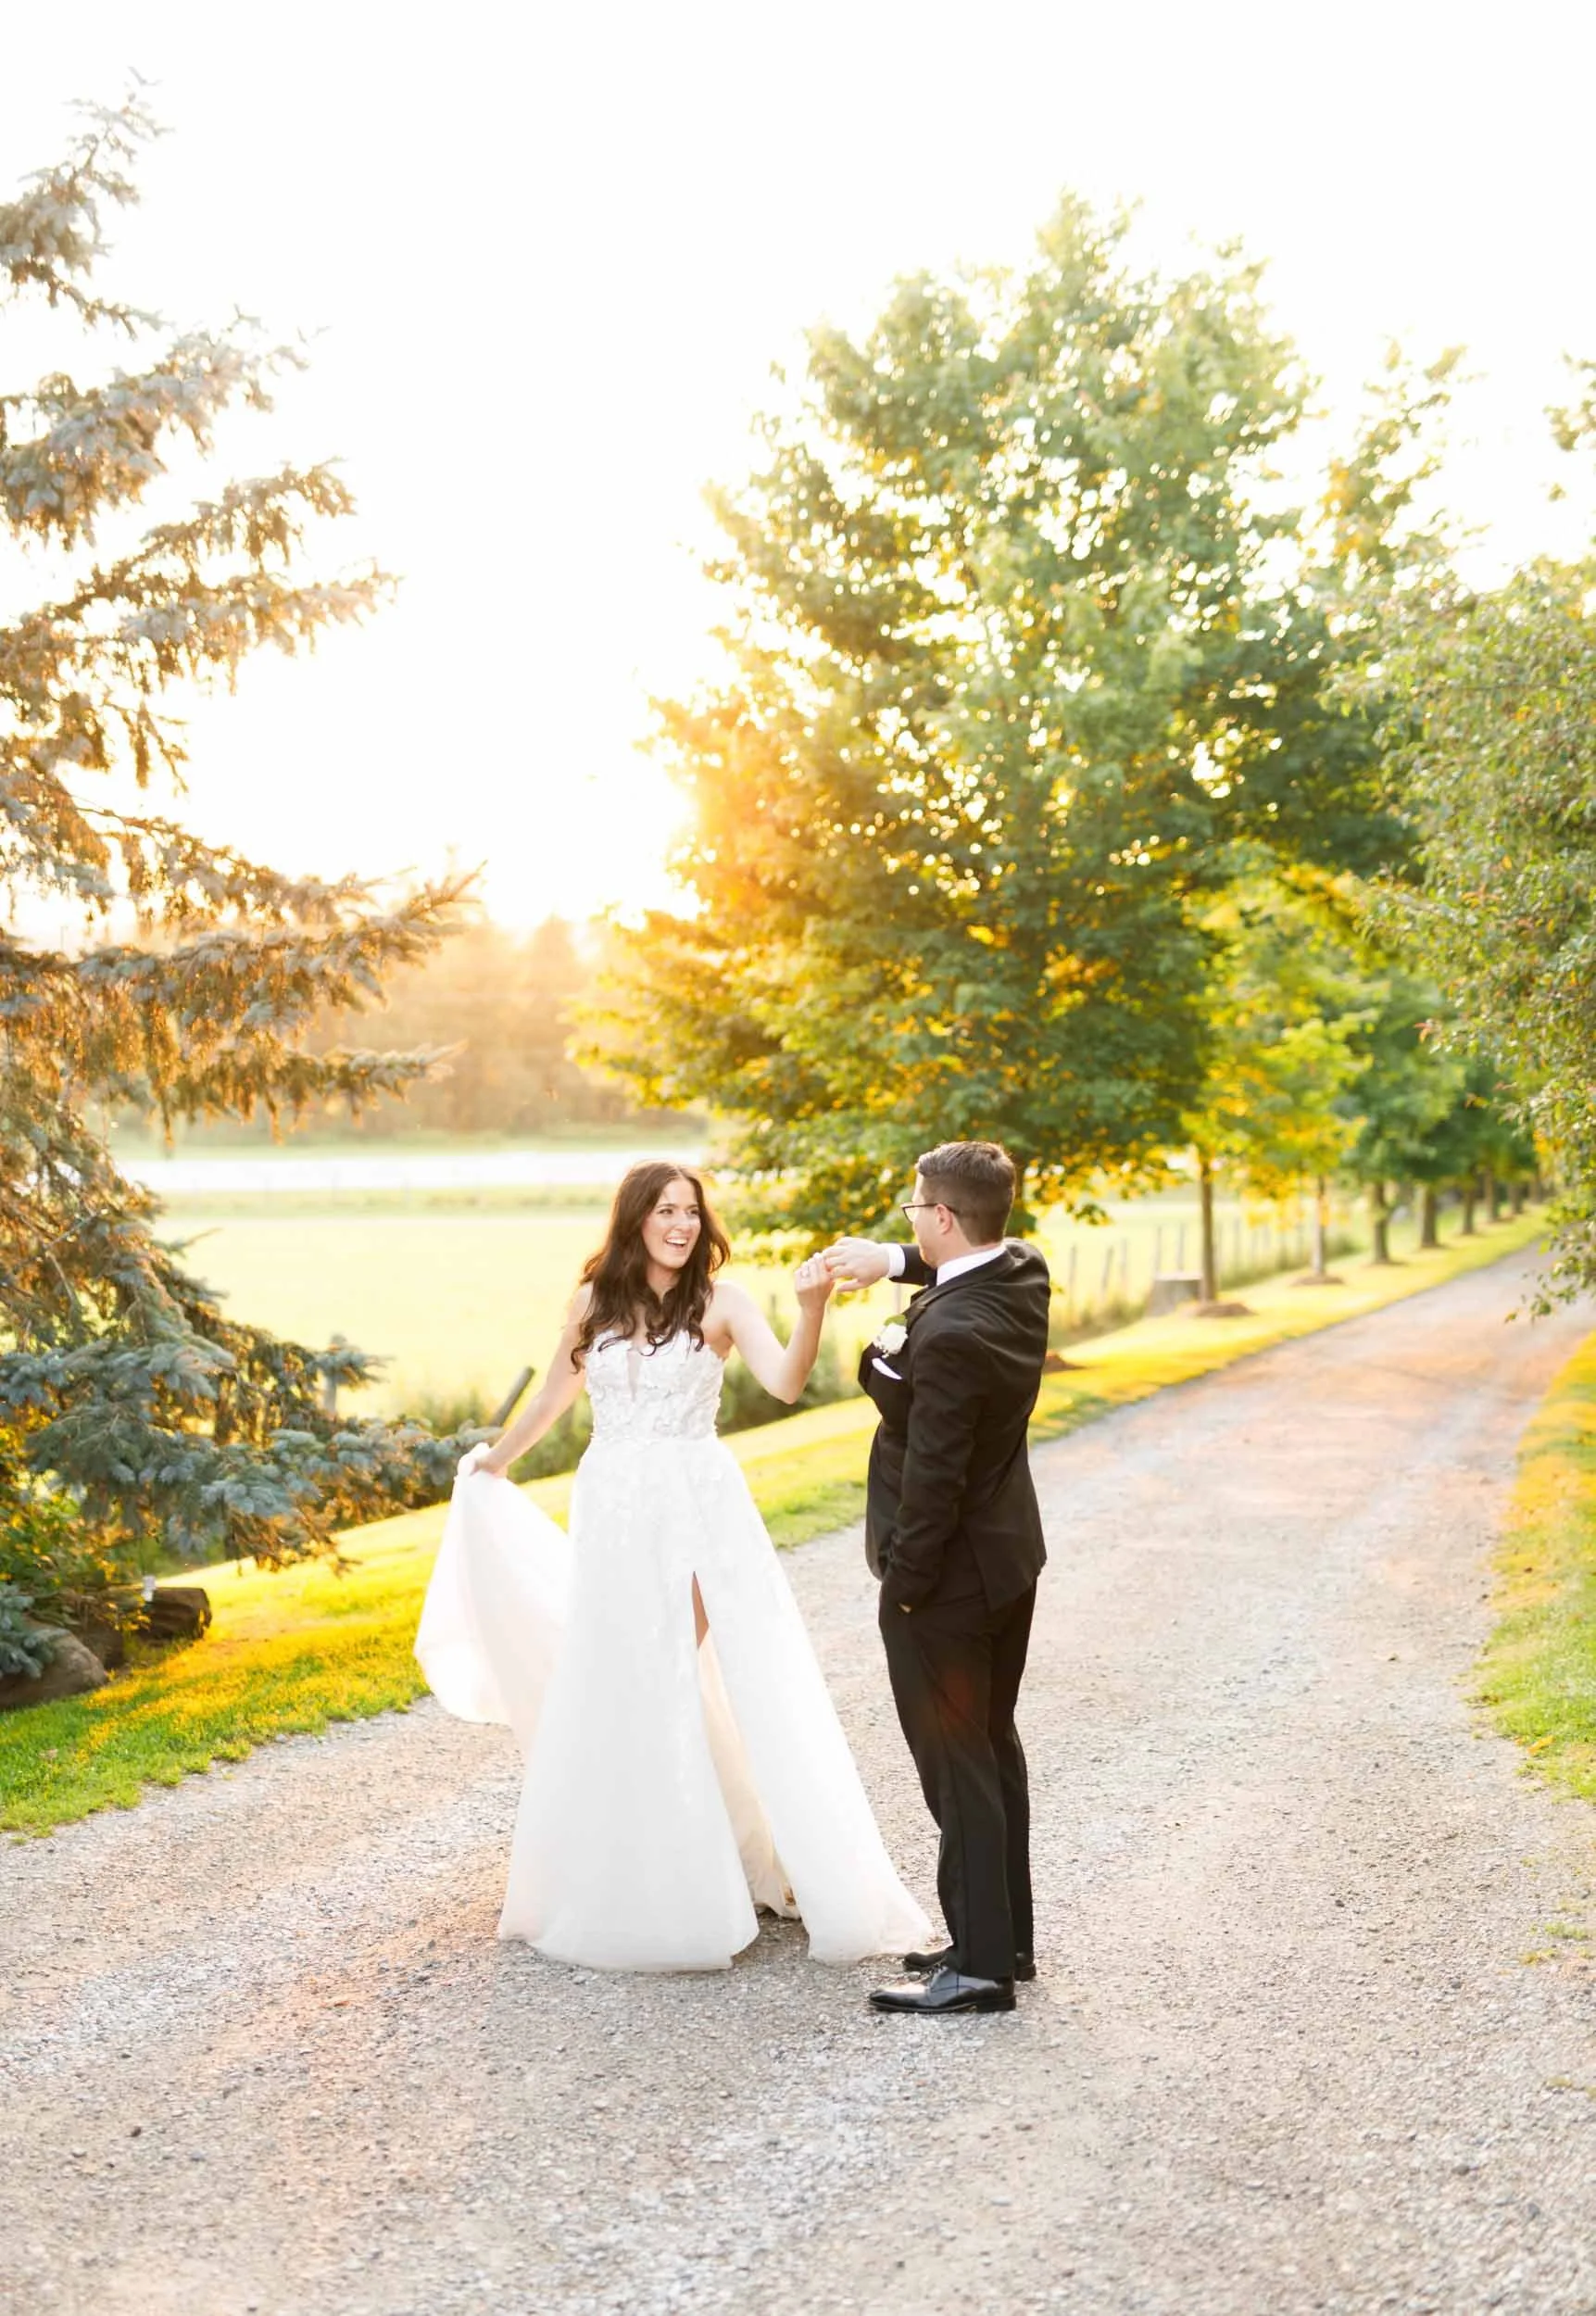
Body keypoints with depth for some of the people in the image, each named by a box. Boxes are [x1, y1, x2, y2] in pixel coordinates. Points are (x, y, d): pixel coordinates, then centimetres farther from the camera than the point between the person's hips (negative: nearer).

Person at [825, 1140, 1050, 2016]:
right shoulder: (1024, 1274, -2)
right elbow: (970, 1262, 24)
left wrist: (904, 1580, -15)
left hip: (947, 1575, -9)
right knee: (992, 1743, 20)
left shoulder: (948, 1333, -29)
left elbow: (934, 1475, -26)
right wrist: (893, 1261, 10)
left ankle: (982, 1961, 11)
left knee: (956, 1763, 2)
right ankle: (1006, 1932, 32)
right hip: (1009, 1553, 9)